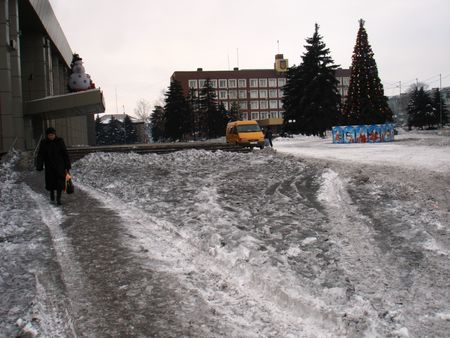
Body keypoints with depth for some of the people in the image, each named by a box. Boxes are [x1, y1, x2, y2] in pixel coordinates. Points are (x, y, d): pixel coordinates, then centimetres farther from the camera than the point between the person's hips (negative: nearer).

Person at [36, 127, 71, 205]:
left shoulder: (60, 141, -3)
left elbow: (65, 154, 1)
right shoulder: (43, 143, -2)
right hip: (49, 166, 1)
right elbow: (40, 156, 1)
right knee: (51, 181, 10)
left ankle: (58, 198, -4)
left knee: (60, 181, -8)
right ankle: (52, 193, 38)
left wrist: (67, 166, 0)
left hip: (60, 166, -1)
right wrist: (39, 166, -7)